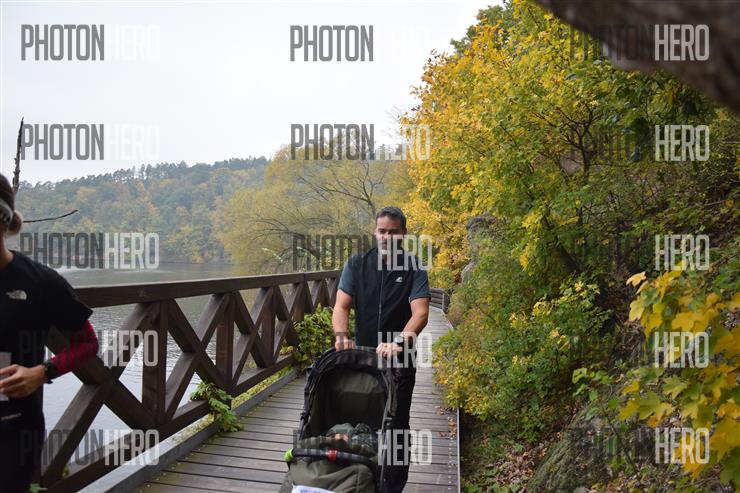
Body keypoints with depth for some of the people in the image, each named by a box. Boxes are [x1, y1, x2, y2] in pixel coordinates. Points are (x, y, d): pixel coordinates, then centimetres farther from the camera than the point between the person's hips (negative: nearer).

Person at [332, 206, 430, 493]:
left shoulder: (414, 269, -7)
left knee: (396, 425, 5)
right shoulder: (357, 264, -1)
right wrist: (341, 336, -29)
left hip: (400, 361, -2)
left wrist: (397, 343, -36)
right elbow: (341, 306, -8)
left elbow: (420, 313, -19)